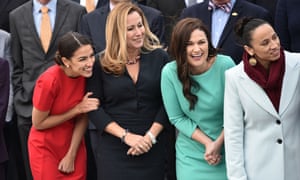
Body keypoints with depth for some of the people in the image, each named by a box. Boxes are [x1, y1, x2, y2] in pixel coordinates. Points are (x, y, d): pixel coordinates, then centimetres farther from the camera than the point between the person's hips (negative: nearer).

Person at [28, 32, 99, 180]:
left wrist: (71, 155, -5)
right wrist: (77, 109, -20)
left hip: (74, 145, 4)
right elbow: (38, 123, -16)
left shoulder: (87, 74, -14)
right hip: (46, 148, -4)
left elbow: (83, 117, -5)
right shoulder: (49, 81, -28)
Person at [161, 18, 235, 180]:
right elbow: (177, 118, -5)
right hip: (191, 154, 0)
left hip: (227, 149, 0)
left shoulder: (225, 65, -14)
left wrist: (219, 143, -12)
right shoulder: (170, 72, -13)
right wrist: (207, 142, -12)